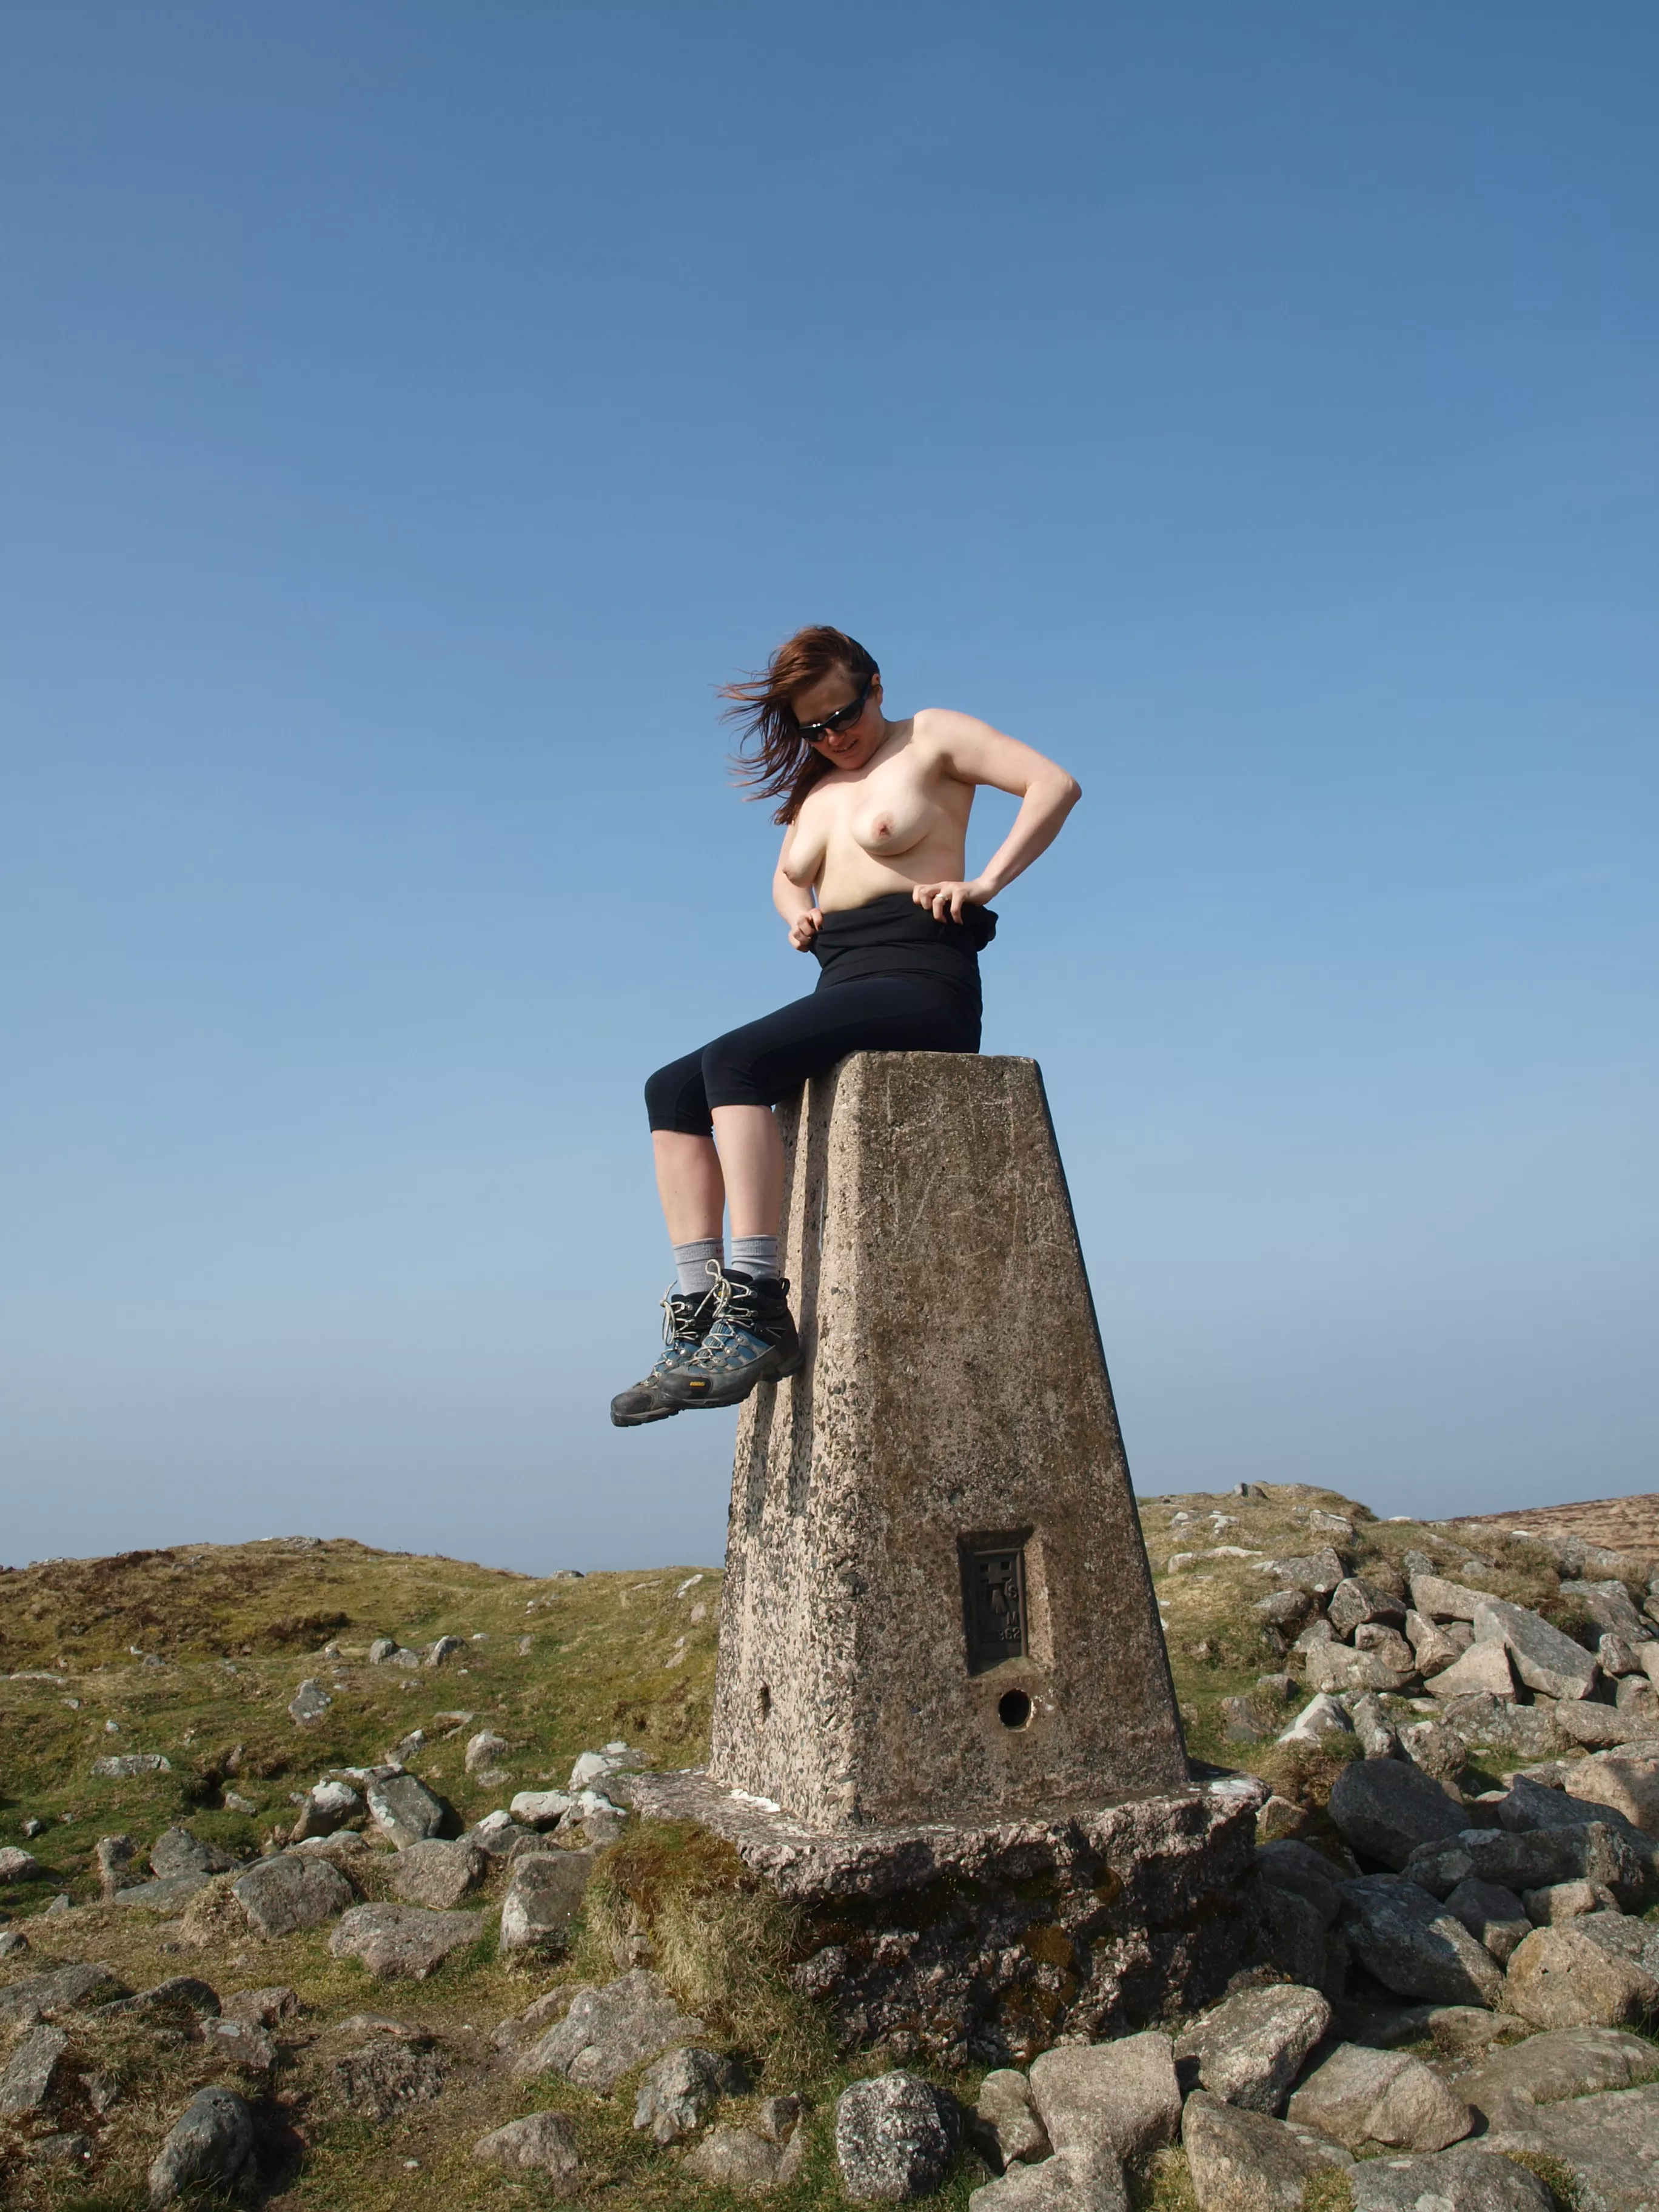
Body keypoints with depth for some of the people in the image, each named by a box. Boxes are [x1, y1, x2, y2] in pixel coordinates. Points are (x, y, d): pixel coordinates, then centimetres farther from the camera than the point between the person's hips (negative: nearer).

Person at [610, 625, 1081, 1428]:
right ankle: (695, 1317, -17)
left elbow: (1056, 784, -6)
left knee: (732, 1062, -29)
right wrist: (798, 916, 16)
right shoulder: (815, 786, 25)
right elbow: (786, 877, 40)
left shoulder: (932, 737, 4)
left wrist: (982, 884, -15)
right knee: (671, 1090, -7)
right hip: (843, 992, 8)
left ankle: (757, 1316, -35)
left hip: (918, 984, -8)